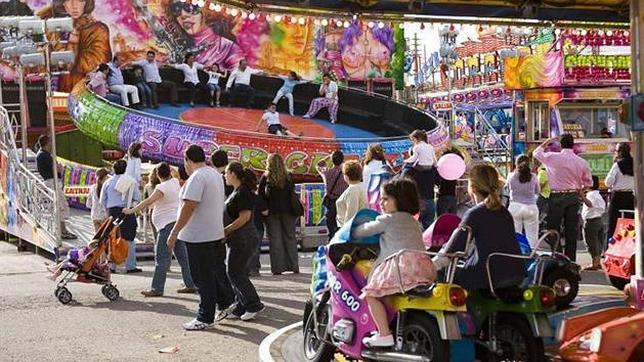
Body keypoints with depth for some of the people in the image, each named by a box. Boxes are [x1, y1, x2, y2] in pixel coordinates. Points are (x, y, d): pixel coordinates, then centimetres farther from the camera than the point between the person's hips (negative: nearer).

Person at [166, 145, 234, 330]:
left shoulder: (197, 178, -18)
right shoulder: (216, 174, 12)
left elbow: (189, 206, -25)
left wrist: (175, 232, -21)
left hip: (199, 237, -9)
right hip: (217, 233, 9)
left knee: (203, 278, -2)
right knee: (217, 272, 20)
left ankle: (205, 318, 4)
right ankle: (227, 304, 28)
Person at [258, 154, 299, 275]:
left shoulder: (265, 177, -5)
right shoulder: (288, 177, -1)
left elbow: (260, 194, -2)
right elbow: (293, 193, 4)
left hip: (272, 211, -2)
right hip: (287, 210, 2)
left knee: (275, 238, 3)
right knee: (290, 237, 10)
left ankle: (278, 268, 1)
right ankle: (294, 266, 12)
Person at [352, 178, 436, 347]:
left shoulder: (388, 219, 6)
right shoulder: (413, 222, 30)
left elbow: (366, 230, 14)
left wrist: (350, 233, 33)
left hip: (404, 263, -9)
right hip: (425, 266, 9)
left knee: (372, 293, -7)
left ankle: (384, 335, -16)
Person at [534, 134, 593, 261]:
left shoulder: (552, 157, -9)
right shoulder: (582, 162, 1)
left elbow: (536, 153, 10)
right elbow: (588, 183, 10)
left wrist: (546, 142, 24)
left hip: (557, 196, -3)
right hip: (574, 197, 4)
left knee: (553, 229, 2)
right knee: (571, 231, 8)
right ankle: (571, 260, 11)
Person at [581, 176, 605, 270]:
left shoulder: (590, 194, -16)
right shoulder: (598, 195, 15)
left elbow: (590, 204, -38)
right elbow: (603, 208, 24)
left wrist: (582, 197, -51)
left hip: (591, 220, -10)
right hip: (600, 220, 10)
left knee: (592, 243, -6)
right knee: (599, 242, 13)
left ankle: (595, 264, -6)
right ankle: (598, 262, 19)